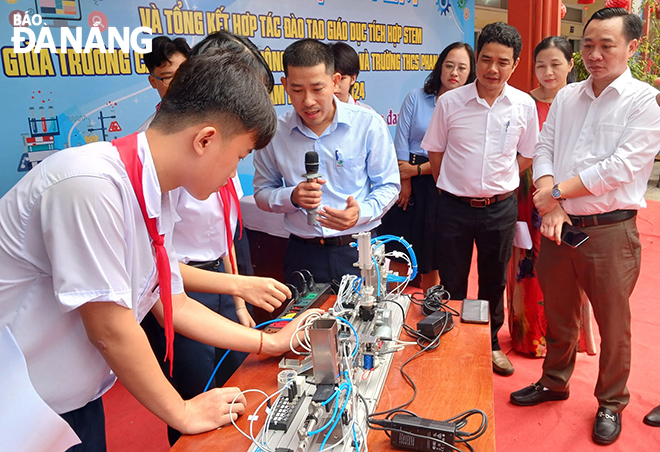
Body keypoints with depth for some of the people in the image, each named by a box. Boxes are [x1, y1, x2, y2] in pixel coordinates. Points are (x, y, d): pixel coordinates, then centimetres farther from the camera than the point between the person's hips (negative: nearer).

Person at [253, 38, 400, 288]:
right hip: (303, 255, 1)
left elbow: (388, 186, 1)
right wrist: (292, 197, -15)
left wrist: (362, 212, -19)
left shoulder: (369, 124, -6)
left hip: (360, 250, -1)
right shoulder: (274, 132, -2)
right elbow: (262, 193, 6)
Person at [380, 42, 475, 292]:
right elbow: (401, 139, -2)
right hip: (407, 178, 1)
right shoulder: (416, 97, 3)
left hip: (439, 185, -1)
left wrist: (417, 170, -11)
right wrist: (404, 180, -6)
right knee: (399, 247, 5)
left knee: (432, 255, 8)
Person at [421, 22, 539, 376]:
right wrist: (453, 187, 2)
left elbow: (527, 156, 10)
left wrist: (500, 184, 3)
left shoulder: (524, 105, -2)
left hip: (500, 208, 2)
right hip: (454, 207, -1)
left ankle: (491, 343, 37)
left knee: (494, 282, 17)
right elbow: (435, 152, 3)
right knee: (451, 283, 9)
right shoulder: (449, 102, -6)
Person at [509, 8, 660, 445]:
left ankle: (611, 404, 30)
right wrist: (550, 207, -10)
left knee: (613, 323, 9)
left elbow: (620, 167, -15)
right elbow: (544, 150, 5)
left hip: (610, 231, -4)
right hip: (560, 225, 5)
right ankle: (555, 382, 39)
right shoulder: (566, 97, 10)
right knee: (558, 313, 18)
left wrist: (556, 191, -11)